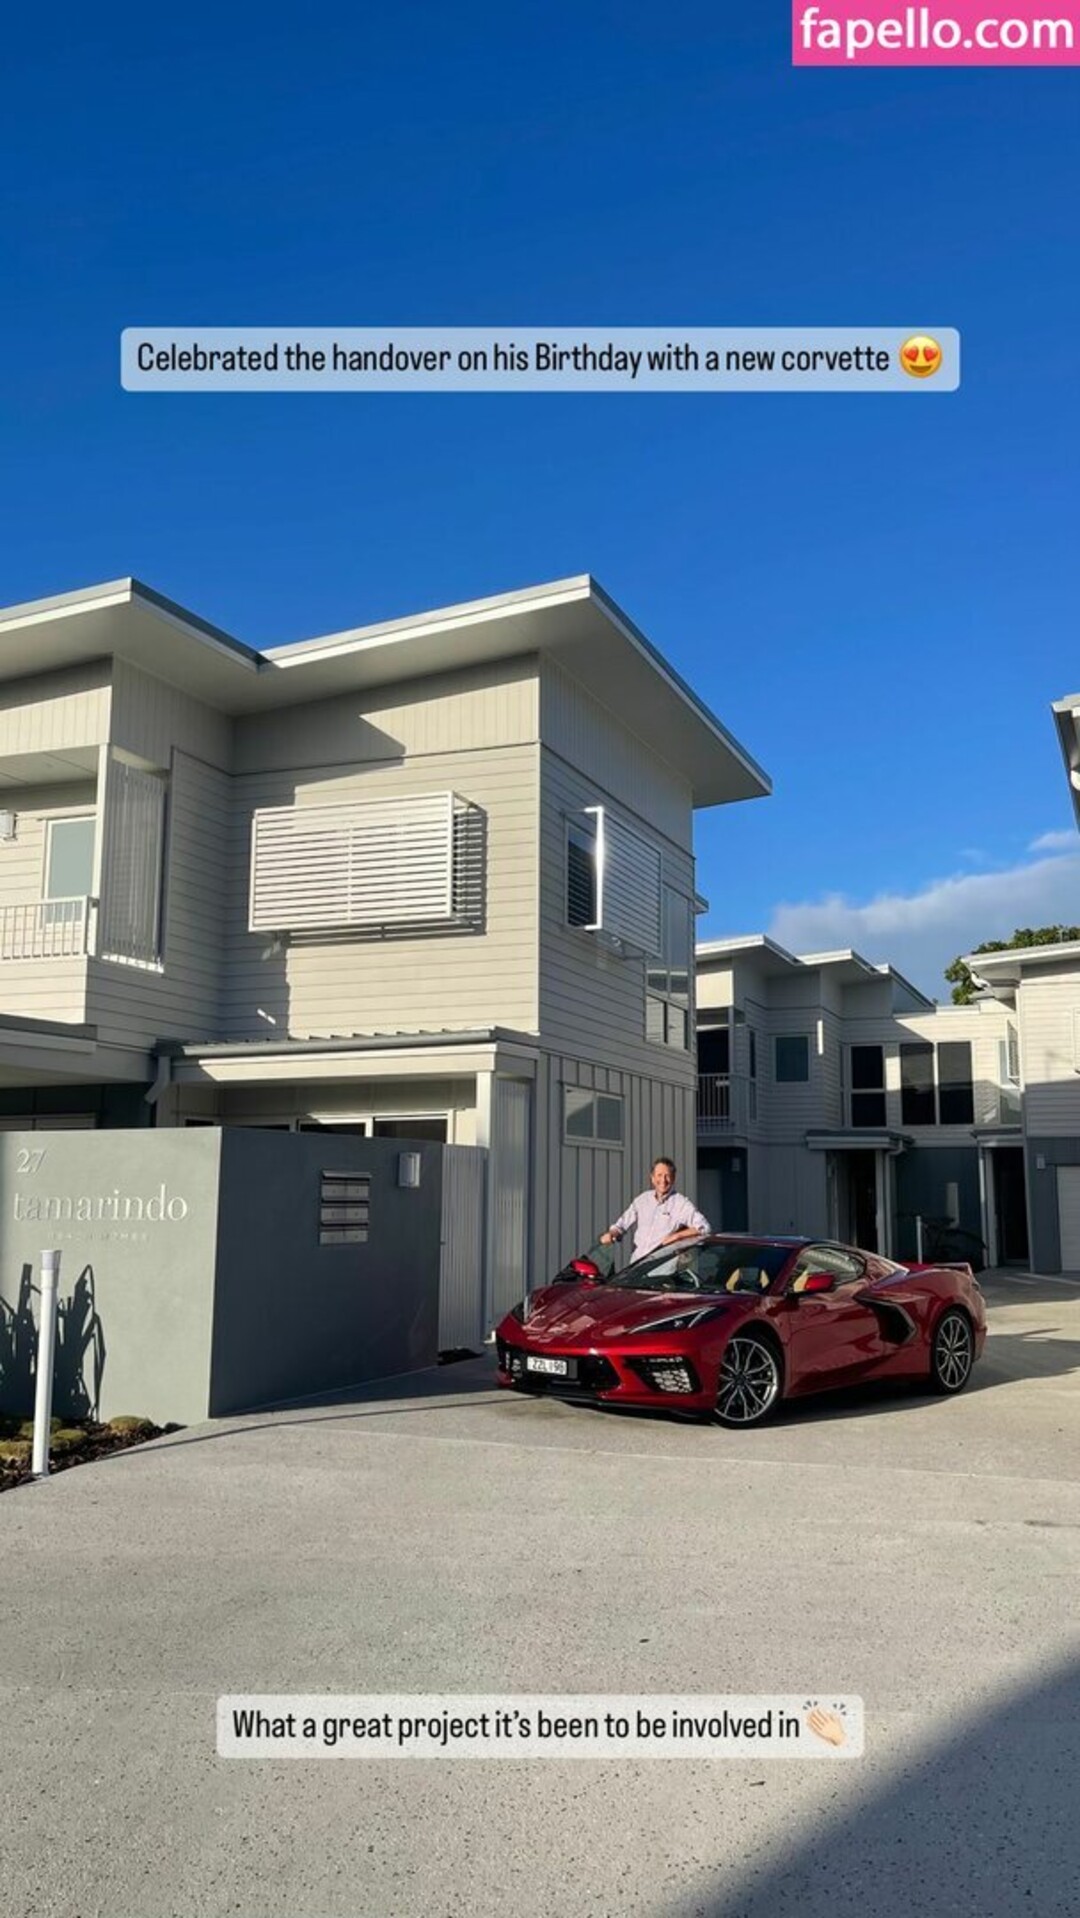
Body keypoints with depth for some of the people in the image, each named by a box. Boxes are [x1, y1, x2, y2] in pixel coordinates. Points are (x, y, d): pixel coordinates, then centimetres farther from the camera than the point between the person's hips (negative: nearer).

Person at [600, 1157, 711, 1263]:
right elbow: (622, 1223, 20)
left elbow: (704, 1227, -6)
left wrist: (677, 1235, -13)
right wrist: (611, 1234, -1)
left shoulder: (681, 1203, 2)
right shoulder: (642, 1199, 17)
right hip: (637, 1261, 3)